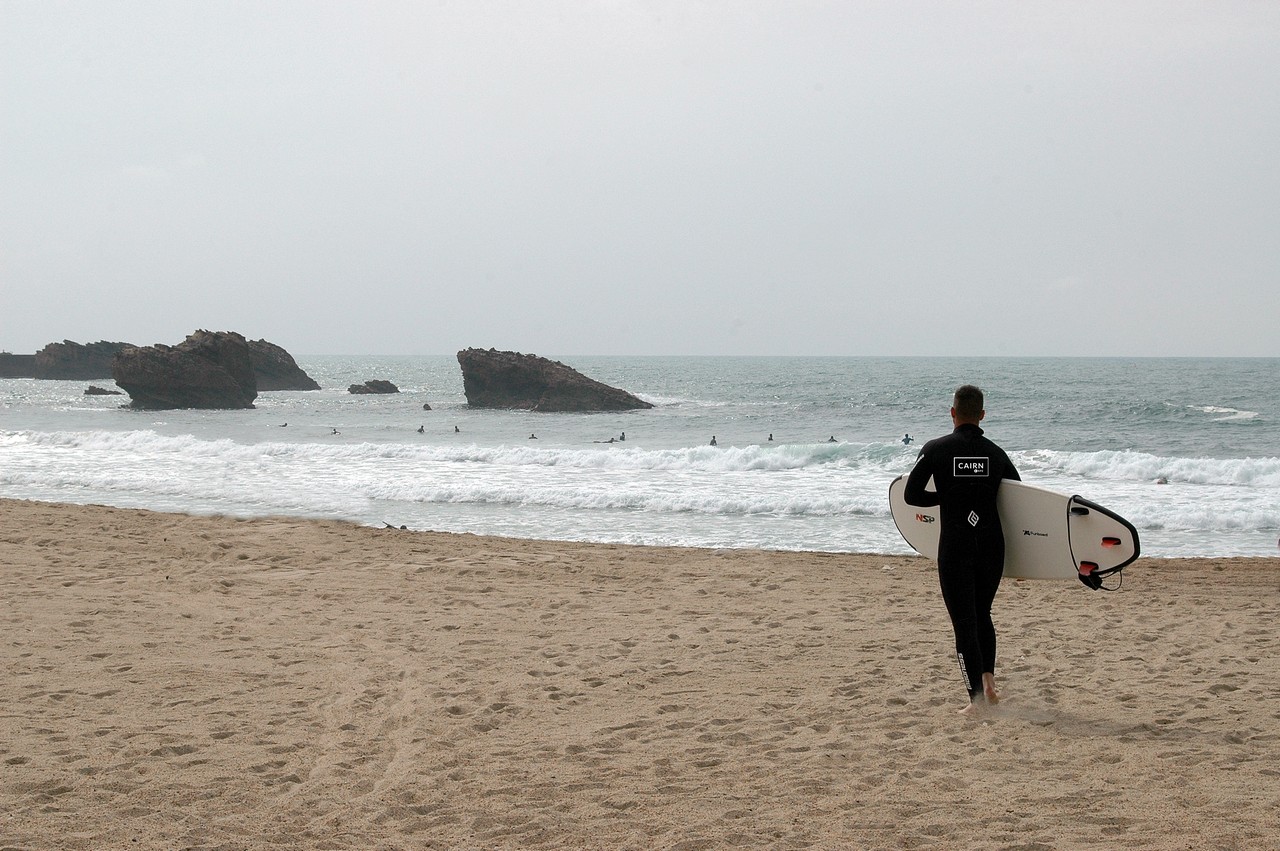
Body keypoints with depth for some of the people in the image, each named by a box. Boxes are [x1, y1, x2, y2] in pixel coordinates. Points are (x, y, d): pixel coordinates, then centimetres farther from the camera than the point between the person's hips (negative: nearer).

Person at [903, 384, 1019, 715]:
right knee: (982, 614, 21)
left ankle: (976, 697, -4)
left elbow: (911, 496, -6)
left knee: (964, 621, 1)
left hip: (955, 548, -3)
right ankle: (988, 681, 11)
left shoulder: (935, 449, -4)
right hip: (992, 545, 3)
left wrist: (946, 497, 8)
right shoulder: (996, 453, 5)